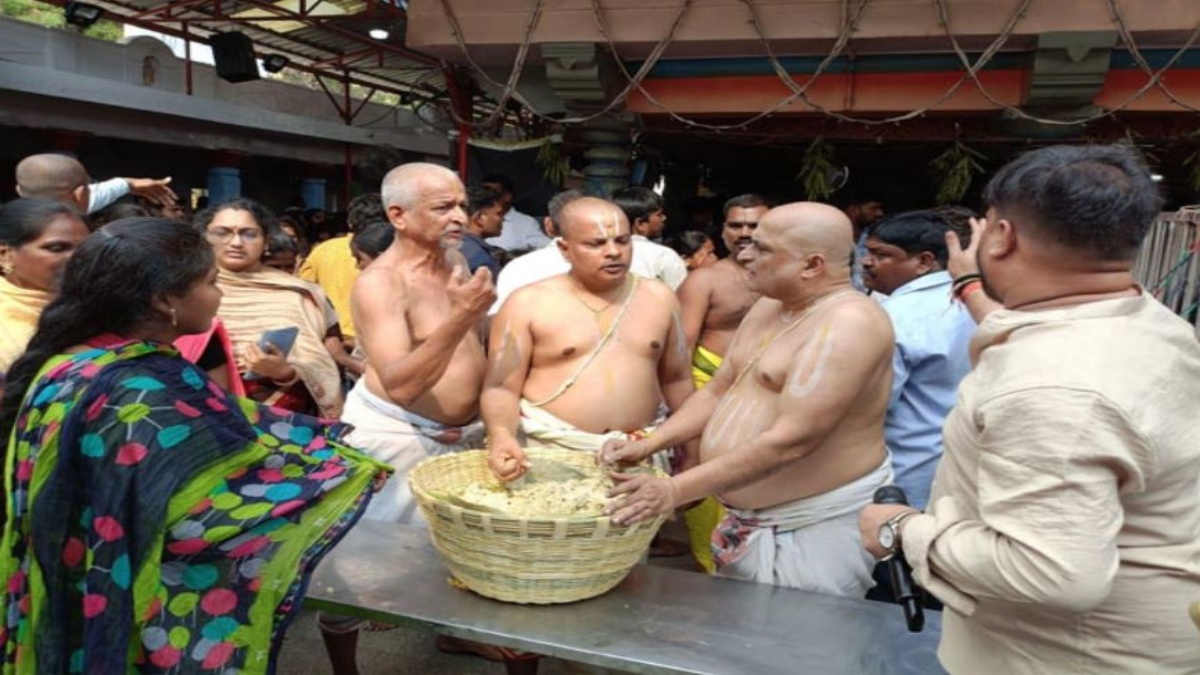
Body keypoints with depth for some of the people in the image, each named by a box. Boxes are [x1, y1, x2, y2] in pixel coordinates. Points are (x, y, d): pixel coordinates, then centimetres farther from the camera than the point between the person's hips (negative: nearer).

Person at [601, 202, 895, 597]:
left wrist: (674, 491, -30)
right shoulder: (768, 308, 7)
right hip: (748, 519, 9)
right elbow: (716, 393, 12)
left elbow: (790, 441, -30)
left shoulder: (848, 323, -22)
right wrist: (648, 444, -3)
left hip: (819, 524, -9)